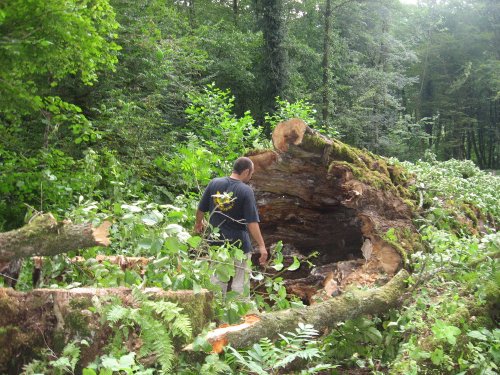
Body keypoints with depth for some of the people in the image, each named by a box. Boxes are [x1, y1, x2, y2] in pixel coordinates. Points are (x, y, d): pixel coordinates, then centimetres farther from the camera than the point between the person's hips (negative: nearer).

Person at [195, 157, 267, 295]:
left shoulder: (214, 183, -4)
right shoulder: (246, 191, -15)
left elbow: (200, 210, 5)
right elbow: (252, 222, -18)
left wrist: (199, 223, 25)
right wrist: (261, 246, -14)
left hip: (216, 242, 4)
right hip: (239, 244, -4)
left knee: (217, 282, 17)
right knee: (240, 284, 8)